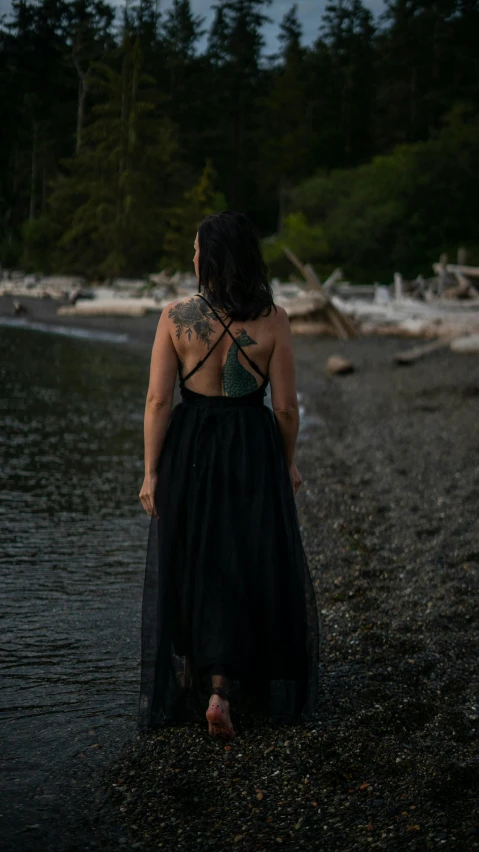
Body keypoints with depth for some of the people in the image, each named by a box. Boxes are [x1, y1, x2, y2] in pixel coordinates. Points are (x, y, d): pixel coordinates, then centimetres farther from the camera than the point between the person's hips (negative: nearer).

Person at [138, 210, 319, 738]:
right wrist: (287, 462, 11)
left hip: (190, 449, 1)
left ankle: (190, 683, 29)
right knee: (256, 569, 11)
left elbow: (158, 399, -9)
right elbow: (286, 405, -5)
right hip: (254, 450, -1)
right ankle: (221, 689, 3)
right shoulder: (272, 319, -8)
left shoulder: (176, 316, -8)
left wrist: (151, 471, -2)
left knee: (191, 567, 17)